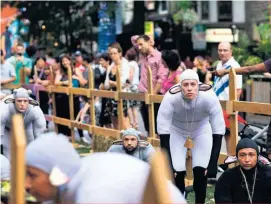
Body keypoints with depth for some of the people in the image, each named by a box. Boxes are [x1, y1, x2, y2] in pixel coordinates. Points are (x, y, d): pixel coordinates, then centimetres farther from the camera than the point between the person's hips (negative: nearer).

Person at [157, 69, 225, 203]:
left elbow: (218, 129, -29)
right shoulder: (170, 98, -37)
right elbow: (163, 128, -31)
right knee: (177, 172, -9)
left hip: (202, 131, 0)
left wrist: (213, 163, -28)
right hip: (176, 131, 0)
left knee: (200, 172, -9)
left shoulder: (209, 98, -36)